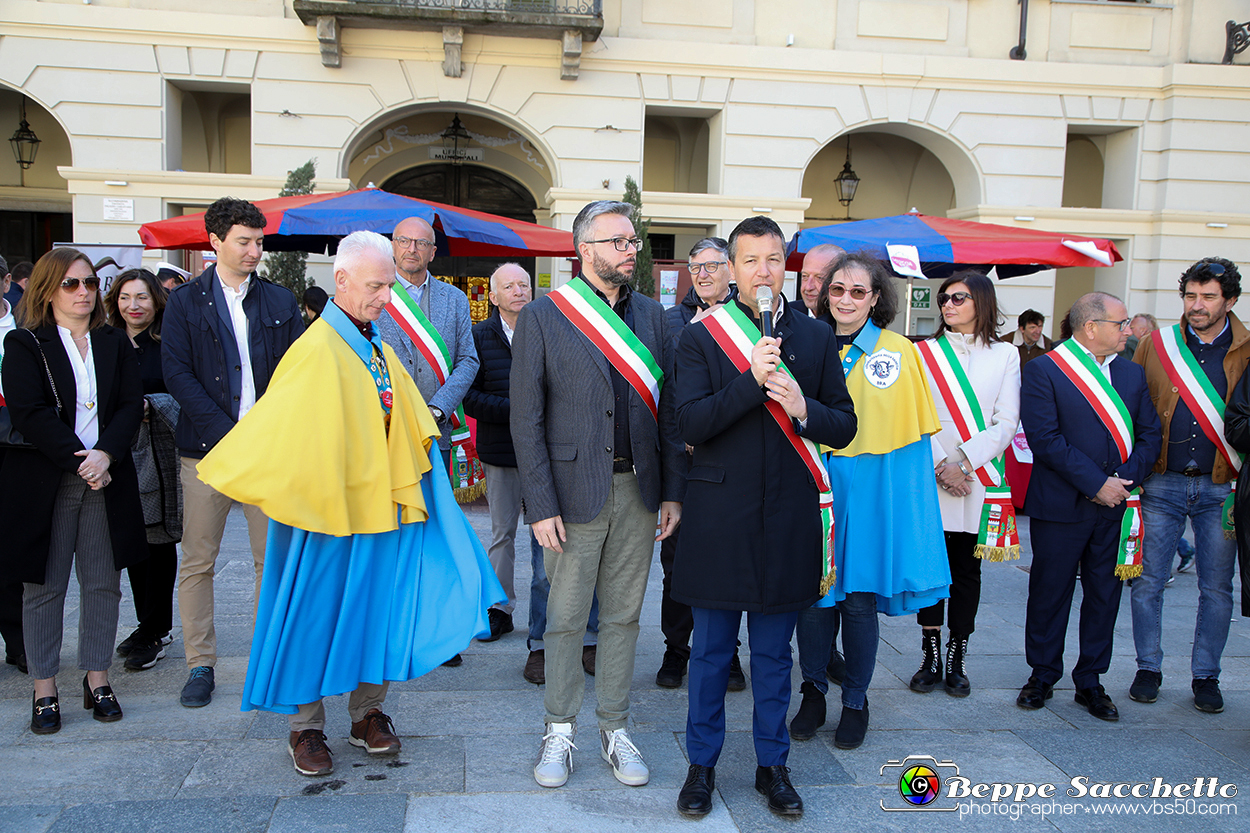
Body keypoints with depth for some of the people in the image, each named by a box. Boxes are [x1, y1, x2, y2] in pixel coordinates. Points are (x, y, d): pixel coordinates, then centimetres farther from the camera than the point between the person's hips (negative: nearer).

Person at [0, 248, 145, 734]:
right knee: (45, 585, 4)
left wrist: (105, 455, -14)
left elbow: (131, 405, 2)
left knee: (103, 582, 6)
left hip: (106, 479, 3)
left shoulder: (115, 345, 11)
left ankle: (97, 679, 18)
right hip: (43, 483, -3)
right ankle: (44, 690, 15)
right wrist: (79, 461, -17)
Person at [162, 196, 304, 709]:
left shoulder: (279, 302, 11)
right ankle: (200, 664, 17)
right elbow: (176, 373, -4)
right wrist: (226, 431, -13)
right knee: (197, 563, 4)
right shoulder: (185, 302, 5)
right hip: (207, 448, -1)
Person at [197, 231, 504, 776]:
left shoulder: (378, 345, 9)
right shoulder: (317, 349, -17)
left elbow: (406, 419, 19)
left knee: (379, 606, 11)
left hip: (378, 501, 7)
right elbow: (277, 424, -16)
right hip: (325, 506, -7)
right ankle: (305, 727, 21)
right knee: (316, 614, 5)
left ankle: (368, 713, 27)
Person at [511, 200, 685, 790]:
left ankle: (615, 729, 27)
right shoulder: (542, 316, -4)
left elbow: (668, 408, 10)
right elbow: (526, 418, -6)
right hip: (575, 490, -3)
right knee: (566, 619, 6)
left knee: (623, 615, 12)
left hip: (638, 490, 4)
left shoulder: (651, 315, 9)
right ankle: (559, 731, 24)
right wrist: (541, 506, -11)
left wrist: (673, 490, 4)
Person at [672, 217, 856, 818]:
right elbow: (690, 423, -11)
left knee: (774, 651, 13)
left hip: (788, 515, 2)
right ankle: (702, 764, 26)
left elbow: (844, 427, 6)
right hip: (720, 513, -2)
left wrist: (803, 410, -14)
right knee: (711, 649, 9)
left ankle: (772, 764, 29)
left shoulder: (816, 338, 6)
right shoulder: (701, 336, -1)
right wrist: (751, 380, -21)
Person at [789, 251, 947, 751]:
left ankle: (856, 701, 22)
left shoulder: (899, 352, 1)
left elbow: (916, 434, 2)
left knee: (860, 598, 4)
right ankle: (813, 692, 23)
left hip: (871, 488, -1)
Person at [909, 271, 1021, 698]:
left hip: (980, 481, 0)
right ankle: (931, 658, 12)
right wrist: (940, 466, -11)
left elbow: (1006, 422, 0)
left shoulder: (1005, 355, 7)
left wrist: (963, 462, -11)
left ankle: (956, 661, 15)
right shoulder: (924, 353, 6)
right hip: (931, 479, 0)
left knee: (967, 569, 6)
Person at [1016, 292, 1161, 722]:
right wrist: (1096, 483, -16)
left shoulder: (1132, 373, 11)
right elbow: (1046, 440, -14)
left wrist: (1124, 480, -9)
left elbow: (1149, 435, 8)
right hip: (1061, 506, -4)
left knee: (1104, 594, 10)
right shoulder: (1043, 371, -6)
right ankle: (1042, 676, 23)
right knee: (1050, 593, 7)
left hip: (1115, 507, 5)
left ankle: (1090, 682, 23)